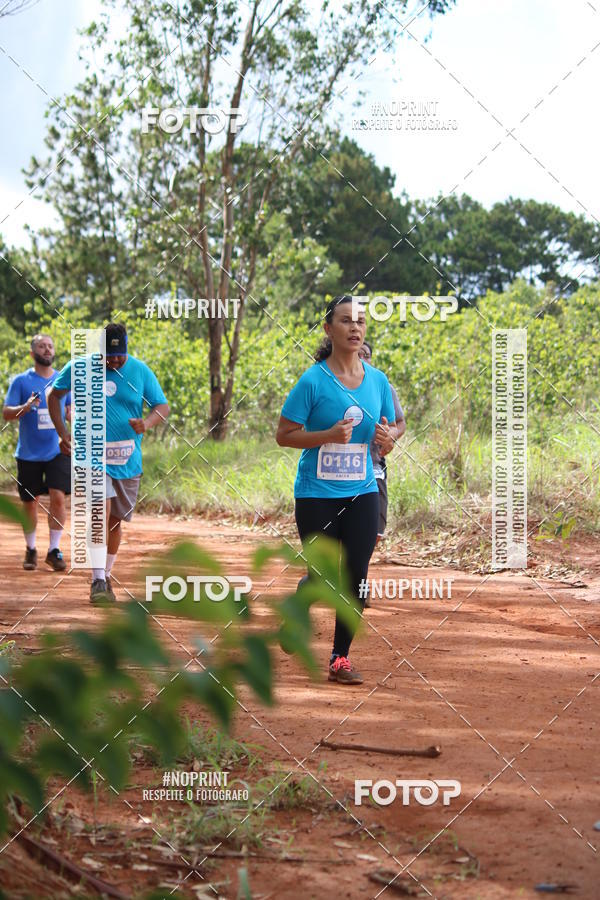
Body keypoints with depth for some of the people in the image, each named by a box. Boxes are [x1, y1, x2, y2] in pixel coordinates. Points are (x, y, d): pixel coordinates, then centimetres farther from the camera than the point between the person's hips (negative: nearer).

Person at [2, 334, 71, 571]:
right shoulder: (21, 381, -1)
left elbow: (72, 409, 18)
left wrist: (71, 413, -5)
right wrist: (26, 407, -21)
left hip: (57, 451, 1)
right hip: (29, 453, -1)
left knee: (58, 498, -11)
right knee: (30, 503, 7)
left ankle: (54, 550, -2)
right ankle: (30, 549, 23)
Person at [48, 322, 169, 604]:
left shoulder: (141, 371, 0)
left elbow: (163, 406, 3)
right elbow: (54, 395, 10)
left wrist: (147, 423, -19)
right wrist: (62, 433, -1)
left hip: (128, 459, 3)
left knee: (115, 520, 10)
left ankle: (106, 576, 28)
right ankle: (97, 582, -15)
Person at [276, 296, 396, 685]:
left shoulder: (378, 380, 6)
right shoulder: (313, 381, -8)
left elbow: (386, 446, 15)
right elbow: (284, 435, -7)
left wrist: (387, 440, -9)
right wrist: (329, 435, -20)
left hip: (362, 494, 4)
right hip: (316, 495, -4)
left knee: (356, 577, -1)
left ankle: (341, 658, 12)